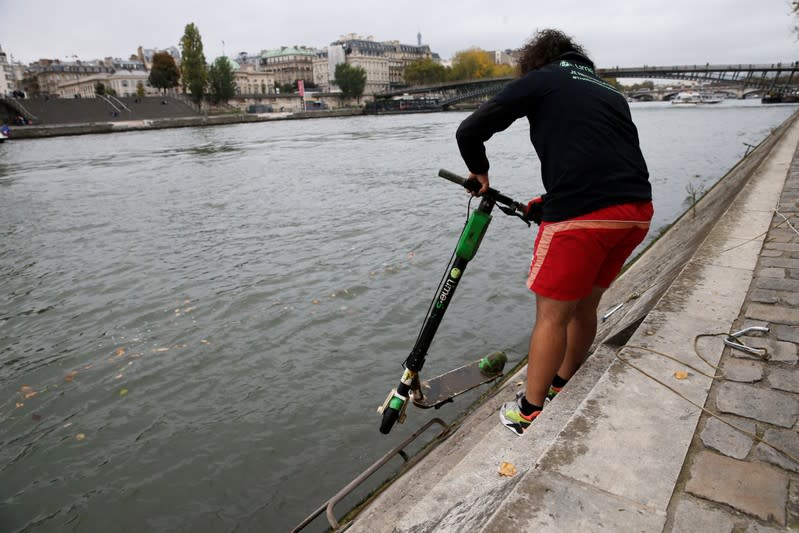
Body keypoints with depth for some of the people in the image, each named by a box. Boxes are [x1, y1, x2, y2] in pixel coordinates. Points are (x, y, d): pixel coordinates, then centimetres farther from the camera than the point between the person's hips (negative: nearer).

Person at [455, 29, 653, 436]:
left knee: (552, 315, 4)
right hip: (637, 211, 7)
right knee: (584, 304, 21)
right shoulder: (610, 91, 26)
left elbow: (469, 132, 1)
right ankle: (562, 388, 39)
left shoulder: (538, 81, 8)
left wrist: (480, 172, 20)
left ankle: (529, 414, 18)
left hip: (582, 215, -7)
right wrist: (550, 204, 28)